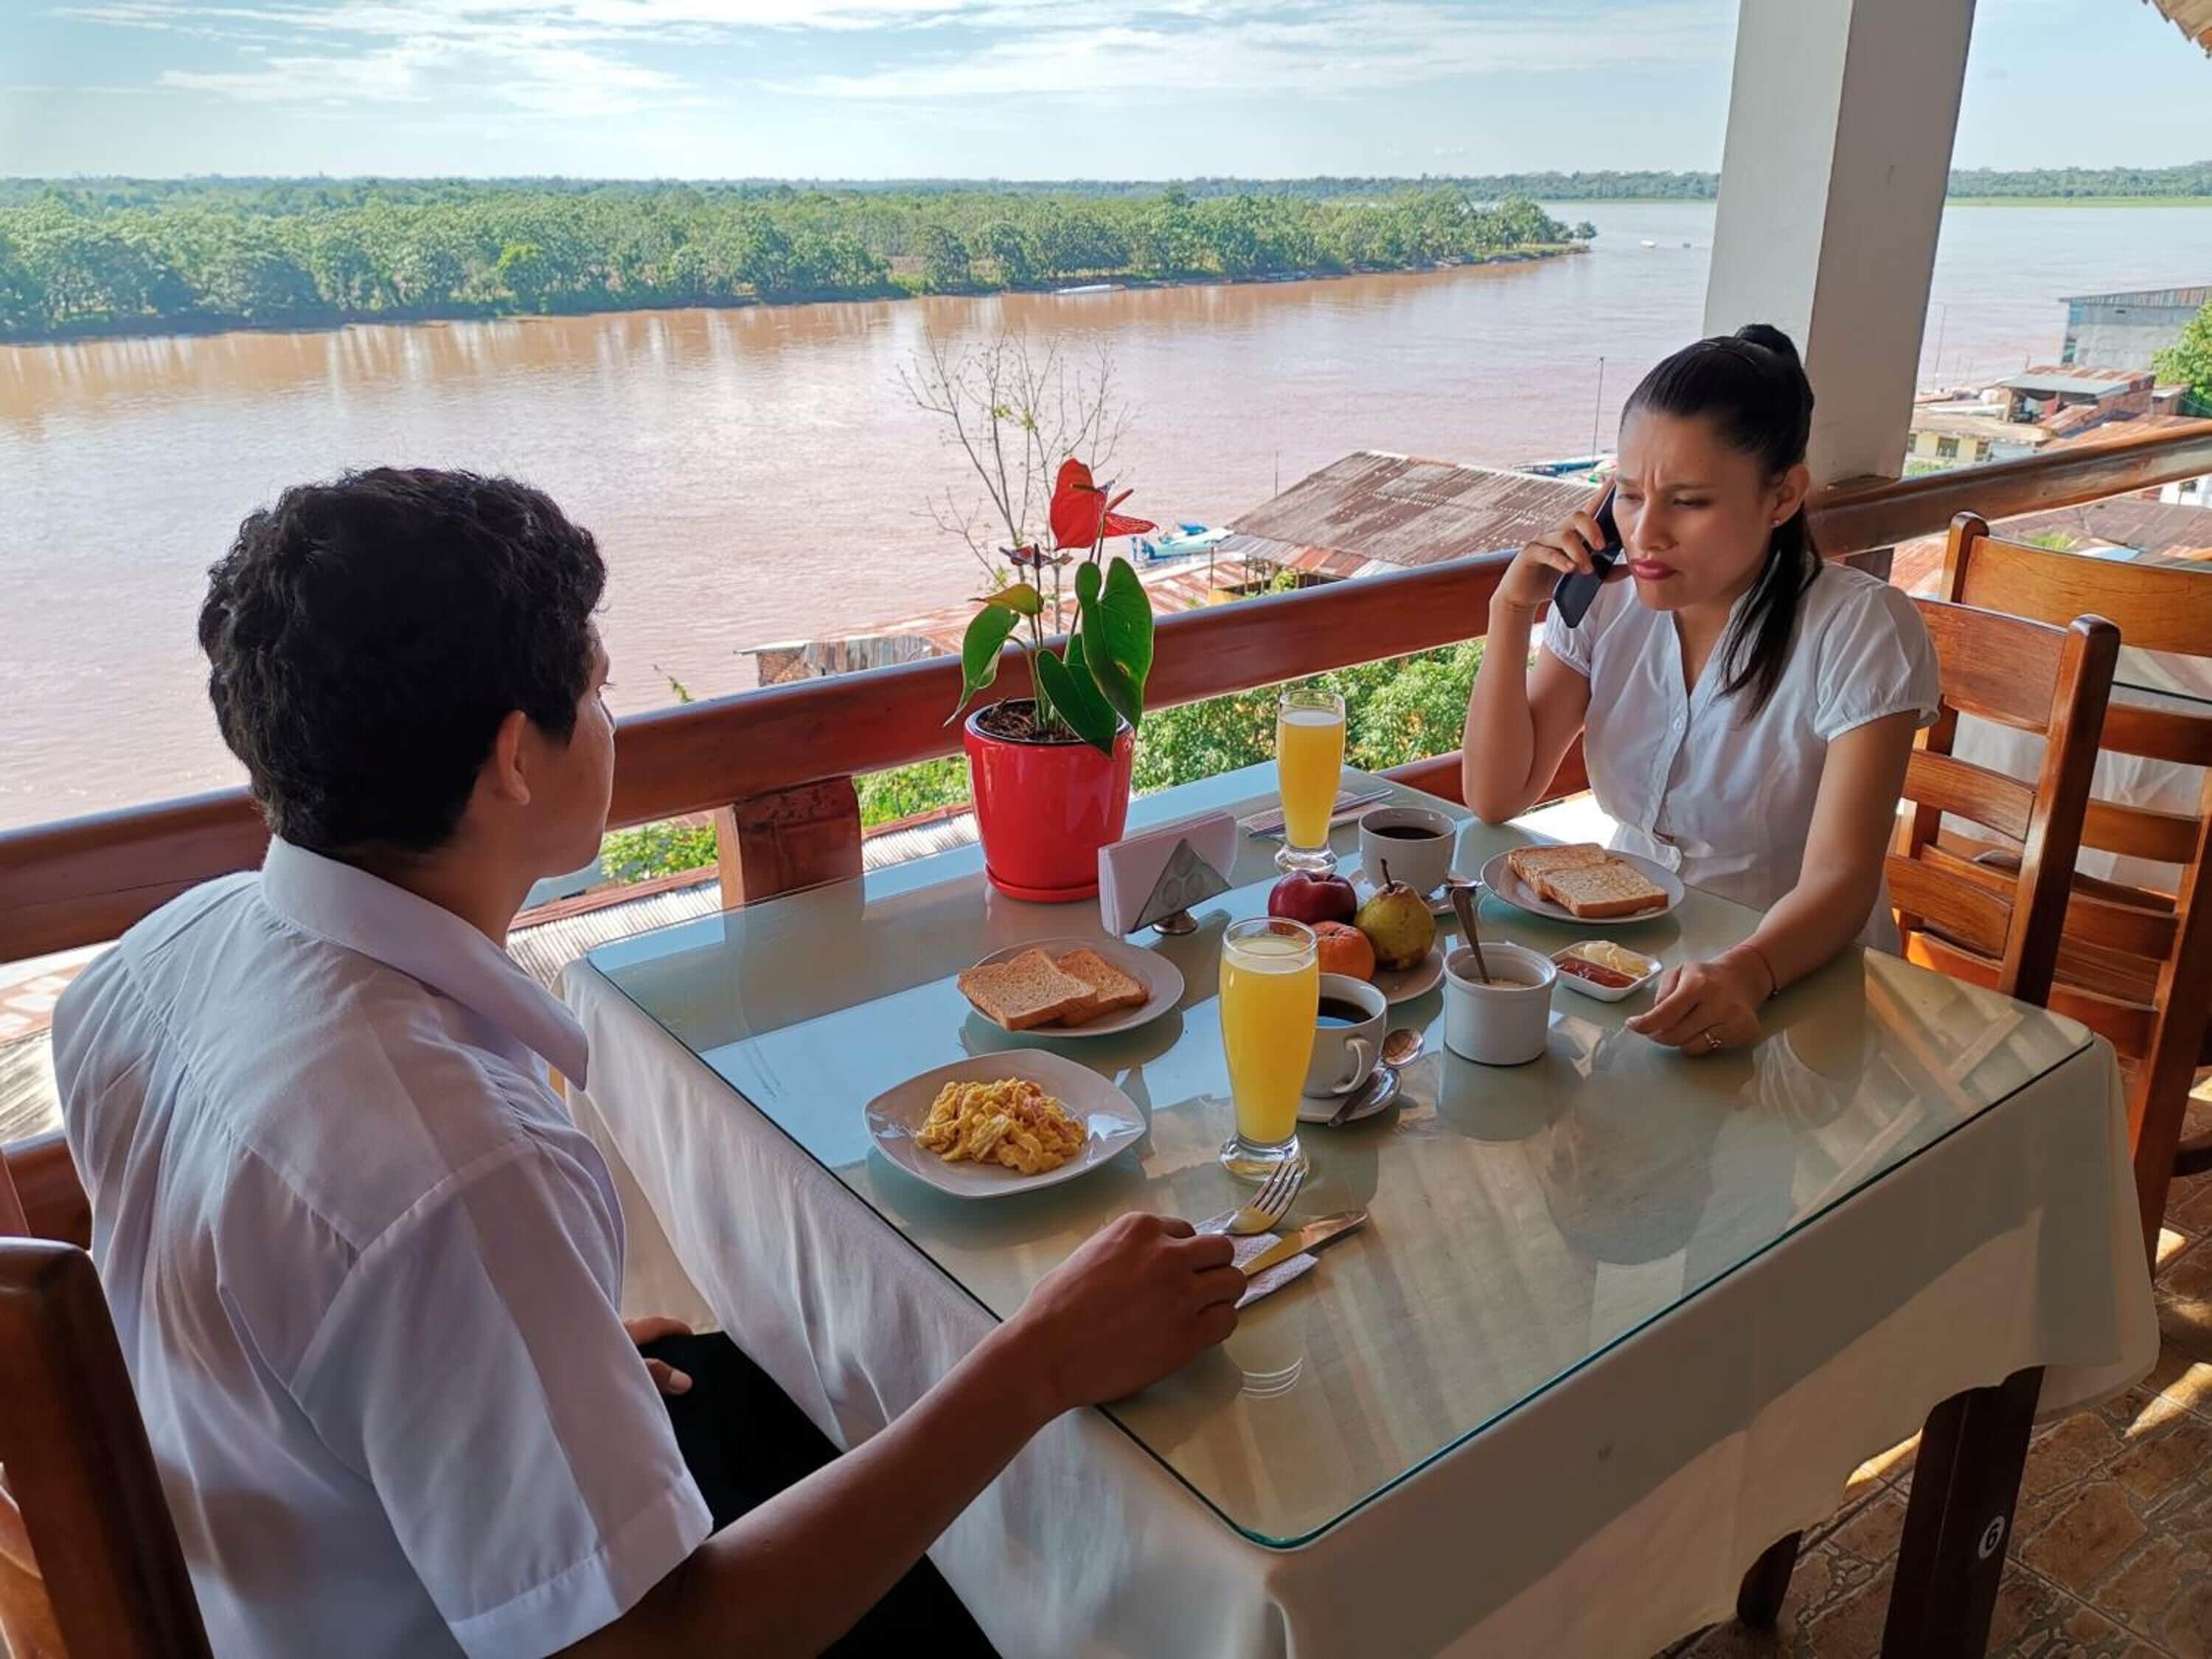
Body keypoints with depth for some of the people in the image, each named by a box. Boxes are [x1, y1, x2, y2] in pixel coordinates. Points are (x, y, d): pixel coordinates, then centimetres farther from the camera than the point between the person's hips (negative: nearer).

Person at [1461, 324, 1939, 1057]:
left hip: (1796, 982, -3)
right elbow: (1496, 797, -4)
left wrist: (1746, 973, -42)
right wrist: (1511, 612, -13)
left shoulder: (1861, 631, -14)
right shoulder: (1607, 599, -1)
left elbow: (1839, 880, -22)